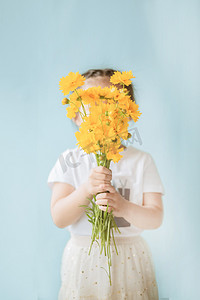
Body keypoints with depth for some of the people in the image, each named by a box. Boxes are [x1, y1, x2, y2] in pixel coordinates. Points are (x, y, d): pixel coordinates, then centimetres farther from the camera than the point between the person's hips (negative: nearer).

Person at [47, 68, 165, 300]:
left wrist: (125, 208, -29)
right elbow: (58, 219, -10)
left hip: (129, 261, 0)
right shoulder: (70, 160, -2)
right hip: (83, 259, 0)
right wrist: (86, 189, -26)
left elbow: (156, 218, -9)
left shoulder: (141, 160, -3)